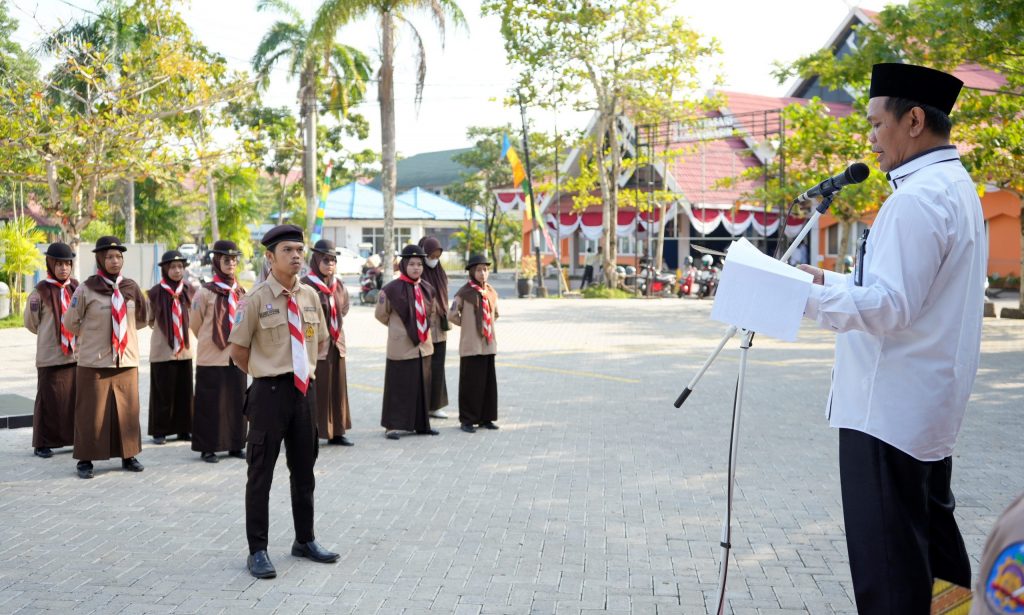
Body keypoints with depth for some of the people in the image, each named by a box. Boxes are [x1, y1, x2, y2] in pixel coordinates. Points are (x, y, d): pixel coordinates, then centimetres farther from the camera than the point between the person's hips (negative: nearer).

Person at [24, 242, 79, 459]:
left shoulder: (76, 288, 4)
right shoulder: (40, 292, -7)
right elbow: (31, 323, 4)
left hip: (77, 354, 4)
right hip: (50, 357, -4)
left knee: (77, 398, 7)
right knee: (50, 400, 2)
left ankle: (77, 438, 19)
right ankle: (43, 444, 13)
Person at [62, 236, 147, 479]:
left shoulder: (131, 288, 3)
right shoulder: (86, 289, -6)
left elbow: (141, 320, 19)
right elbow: (70, 323, 4)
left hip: (126, 359, 3)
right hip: (94, 361, -3)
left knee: (128, 410, 8)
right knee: (92, 411, 2)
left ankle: (128, 455, 20)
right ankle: (86, 459, 12)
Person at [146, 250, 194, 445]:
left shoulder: (189, 291, 6)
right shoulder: (155, 293, -4)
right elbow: (149, 320, 6)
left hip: (185, 349, 3)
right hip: (162, 350, -3)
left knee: (184, 392, 7)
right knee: (163, 393, 1)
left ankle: (183, 429, 16)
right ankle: (159, 431, 11)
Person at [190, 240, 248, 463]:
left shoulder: (241, 292, 7)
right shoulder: (205, 292, -7)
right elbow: (195, 324, 3)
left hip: (236, 357, 4)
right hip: (212, 359, -4)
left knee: (236, 401, 8)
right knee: (211, 404, 1)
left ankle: (235, 445, 18)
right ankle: (208, 448, 10)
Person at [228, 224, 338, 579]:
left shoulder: (310, 296, 5)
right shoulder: (257, 298, -10)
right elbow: (238, 350, -4)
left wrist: (307, 371, 12)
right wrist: (267, 376, 2)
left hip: (305, 390, 5)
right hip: (270, 391, -5)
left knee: (304, 469, 15)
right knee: (261, 473, 1)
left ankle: (305, 541, 29)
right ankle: (257, 551, 10)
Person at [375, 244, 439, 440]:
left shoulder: (427, 289, 5)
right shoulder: (392, 289, -12)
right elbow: (381, 314, 0)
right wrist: (398, 328, 8)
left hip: (423, 345, 6)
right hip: (401, 346, -6)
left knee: (423, 386, 12)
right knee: (398, 387, 0)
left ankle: (422, 424, 23)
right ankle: (393, 425, 9)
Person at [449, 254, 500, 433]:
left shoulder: (491, 292, 8)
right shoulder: (465, 293, -9)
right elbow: (452, 315, -5)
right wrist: (468, 325, 5)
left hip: (489, 344, 5)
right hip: (471, 345, -5)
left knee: (489, 382, 9)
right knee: (470, 383, -1)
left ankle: (486, 418, 19)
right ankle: (467, 420, 9)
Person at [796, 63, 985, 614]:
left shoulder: (917, 199, -19)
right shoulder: (956, 188, 14)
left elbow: (889, 306, -25)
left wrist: (805, 297, -22)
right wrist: (830, 280, 16)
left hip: (888, 408, -11)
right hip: (931, 404, 11)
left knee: (888, 567, -3)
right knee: (930, 534, 22)